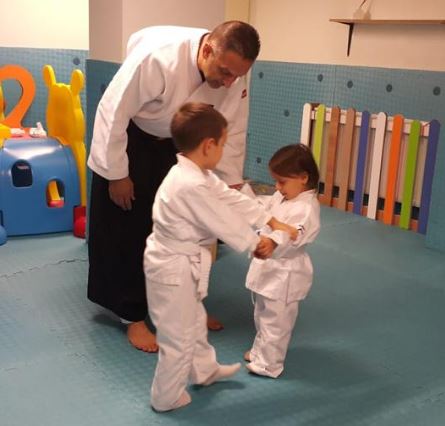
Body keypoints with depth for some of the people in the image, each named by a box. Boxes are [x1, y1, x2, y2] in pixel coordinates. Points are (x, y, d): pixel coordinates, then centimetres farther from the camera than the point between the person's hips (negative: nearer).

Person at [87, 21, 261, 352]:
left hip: (177, 145, 5)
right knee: (128, 233, -2)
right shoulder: (157, 56, -38)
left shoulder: (232, 77, -20)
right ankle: (133, 316, 13)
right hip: (129, 140, -5)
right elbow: (113, 111, -29)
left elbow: (232, 133, -9)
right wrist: (117, 175, -21)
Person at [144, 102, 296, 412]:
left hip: (181, 263, 11)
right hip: (175, 268, -11)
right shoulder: (192, 186, -31)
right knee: (178, 337, 8)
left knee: (194, 321, 29)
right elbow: (224, 222, -22)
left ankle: (204, 370, 51)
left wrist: (273, 222, 8)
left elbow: (233, 200, 7)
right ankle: (166, 397, 27)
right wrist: (256, 244, -5)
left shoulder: (196, 175, 3)